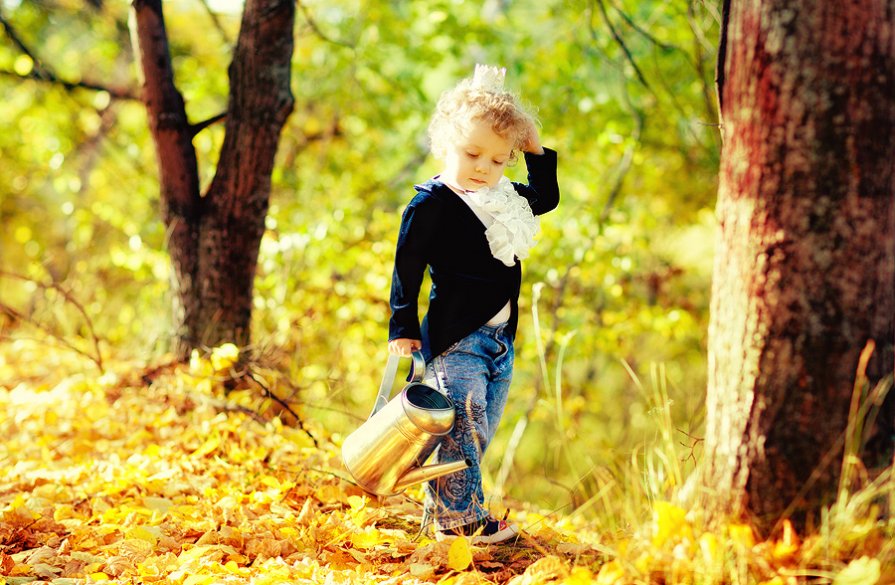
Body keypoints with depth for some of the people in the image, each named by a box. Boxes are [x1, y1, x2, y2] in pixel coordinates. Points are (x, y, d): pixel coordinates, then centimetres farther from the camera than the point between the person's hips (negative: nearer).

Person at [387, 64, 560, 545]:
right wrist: (403, 329, -11)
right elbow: (407, 268, -10)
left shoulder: (506, 200, 12)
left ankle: (440, 507, 21)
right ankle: (460, 518, -2)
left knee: (480, 431, 11)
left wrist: (537, 150, 14)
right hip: (455, 338, -8)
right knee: (463, 429, -9)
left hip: (500, 339, 8)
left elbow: (546, 197, 28)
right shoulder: (430, 206, -10)